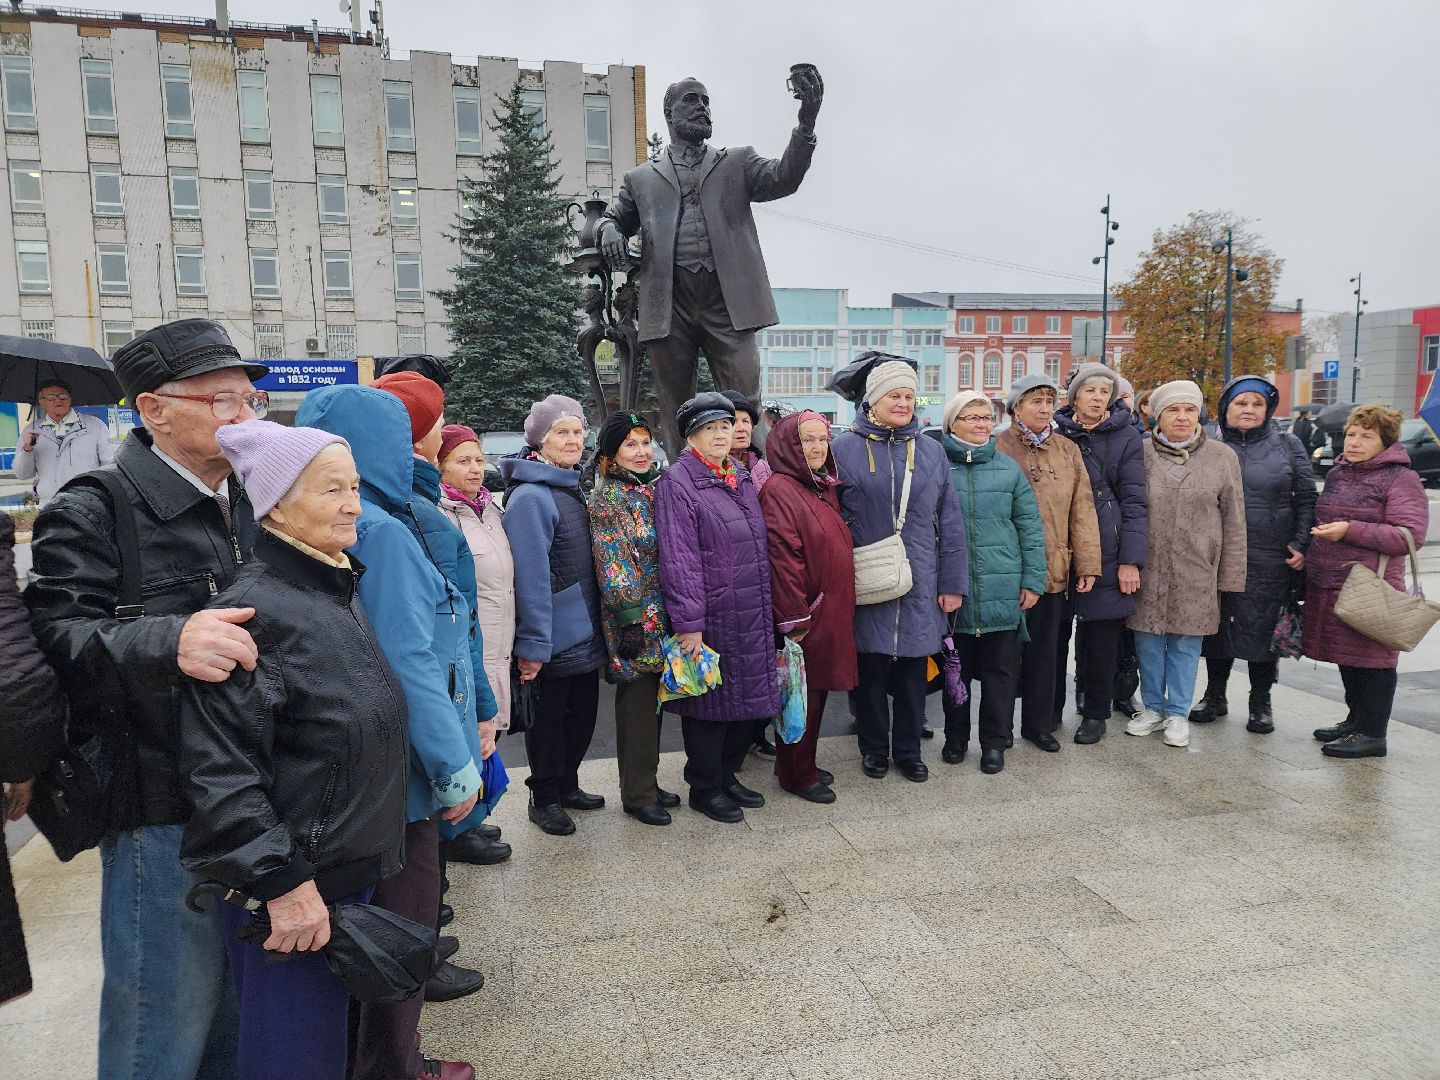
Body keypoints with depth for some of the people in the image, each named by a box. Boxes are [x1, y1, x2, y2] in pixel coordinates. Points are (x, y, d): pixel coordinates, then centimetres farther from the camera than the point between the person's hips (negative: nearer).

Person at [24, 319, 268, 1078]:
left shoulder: (251, 507, 12)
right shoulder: (93, 516, -11)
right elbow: (55, 640, -25)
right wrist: (168, 641, -41)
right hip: (164, 815, -7)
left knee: (242, 1015, 23)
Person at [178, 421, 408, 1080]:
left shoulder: (340, 594, 8)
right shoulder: (254, 610, -20)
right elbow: (220, 771, -24)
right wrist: (280, 881, -22)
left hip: (355, 871, 8)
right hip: (290, 897, -8)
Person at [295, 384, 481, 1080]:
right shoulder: (381, 532, -21)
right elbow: (408, 665, -23)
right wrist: (456, 769, -16)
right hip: (399, 763, -9)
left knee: (395, 916, 23)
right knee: (404, 920, 7)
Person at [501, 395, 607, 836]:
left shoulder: (573, 488, 10)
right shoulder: (530, 497, -18)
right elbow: (530, 575, -22)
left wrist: (598, 623, 17)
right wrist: (533, 643, -23)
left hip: (585, 631, 8)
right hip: (555, 635, -8)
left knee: (583, 710, 18)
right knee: (549, 716, 7)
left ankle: (567, 786, 35)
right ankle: (544, 799, 25)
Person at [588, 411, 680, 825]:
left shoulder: (655, 489, 12)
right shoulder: (606, 500, -9)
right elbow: (612, 566, -14)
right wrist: (631, 617, -18)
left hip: (661, 618, 7)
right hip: (634, 619, -7)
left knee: (651, 701, 14)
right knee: (637, 703, 0)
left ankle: (647, 784, 27)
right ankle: (637, 795, 13)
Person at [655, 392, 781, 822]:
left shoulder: (741, 479, 14)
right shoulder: (677, 483, -11)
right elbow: (678, 558, -16)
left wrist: (768, 608, 19)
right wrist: (689, 623, -19)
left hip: (753, 617, 8)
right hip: (710, 618, -8)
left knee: (749, 698, 15)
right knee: (711, 703, 4)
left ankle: (727, 776, 33)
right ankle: (704, 789, 22)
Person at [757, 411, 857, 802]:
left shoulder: (825, 488, 13)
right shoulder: (778, 490, -15)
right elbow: (782, 558, -20)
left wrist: (841, 608, 16)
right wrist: (795, 619, -21)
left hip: (831, 613, 9)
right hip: (805, 615, -8)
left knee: (816, 691, 16)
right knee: (802, 694, 3)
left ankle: (802, 765, 30)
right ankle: (797, 775, 17)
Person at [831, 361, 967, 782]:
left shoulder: (931, 451, 6)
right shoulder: (844, 447, -2)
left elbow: (950, 522, 6)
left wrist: (952, 583, 2)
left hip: (920, 584, 2)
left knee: (913, 668, 11)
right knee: (871, 667, 8)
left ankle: (908, 750, 27)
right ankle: (874, 748, 27)